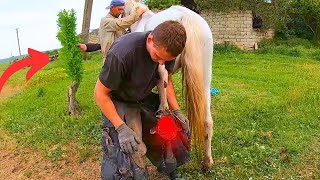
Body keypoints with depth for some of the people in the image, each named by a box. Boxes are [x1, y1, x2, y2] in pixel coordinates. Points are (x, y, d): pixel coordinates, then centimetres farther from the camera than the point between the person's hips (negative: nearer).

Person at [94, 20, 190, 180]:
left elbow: (166, 80, 2)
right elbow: (100, 93, -24)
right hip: (118, 103, -6)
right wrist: (121, 128, -27)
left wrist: (176, 111, -5)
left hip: (145, 99, 6)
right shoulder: (122, 53, -35)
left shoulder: (166, 48, -16)